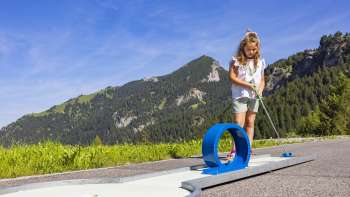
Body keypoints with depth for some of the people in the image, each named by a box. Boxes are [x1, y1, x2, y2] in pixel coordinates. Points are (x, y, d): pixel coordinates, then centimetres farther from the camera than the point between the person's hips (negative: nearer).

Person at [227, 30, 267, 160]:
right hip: (240, 96, -4)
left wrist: (260, 90, -8)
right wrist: (247, 85, -18)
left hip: (254, 96, 4)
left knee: (250, 122, 7)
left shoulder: (260, 61, 9)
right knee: (238, 123, -10)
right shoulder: (236, 60, -4)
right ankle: (234, 150, -8)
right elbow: (232, 77, -10)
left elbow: (262, 80, 12)